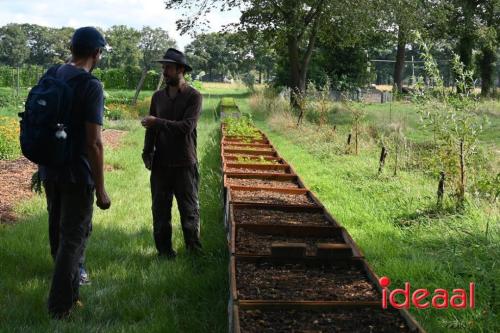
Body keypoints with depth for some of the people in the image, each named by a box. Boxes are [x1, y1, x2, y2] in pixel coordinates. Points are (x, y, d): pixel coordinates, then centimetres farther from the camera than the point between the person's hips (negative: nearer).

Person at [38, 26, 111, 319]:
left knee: (58, 231, 19)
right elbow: (94, 142, -21)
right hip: (77, 174, -7)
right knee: (73, 236, 5)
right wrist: (100, 188, -14)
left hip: (50, 170, 7)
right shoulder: (91, 86, -18)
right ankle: (61, 304, 12)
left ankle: (69, 291, 36)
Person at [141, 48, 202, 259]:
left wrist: (158, 122, -20)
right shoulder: (158, 97, 9)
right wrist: (147, 153, 3)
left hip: (185, 164, -4)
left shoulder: (193, 96, -6)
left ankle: (194, 250, 16)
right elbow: (151, 128, 13)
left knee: (189, 209, 4)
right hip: (160, 163, 4)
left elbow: (187, 127, -18)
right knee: (160, 209, 8)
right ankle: (164, 249, 19)